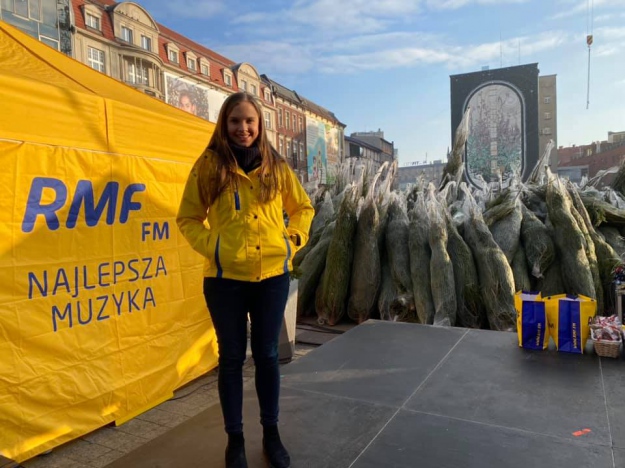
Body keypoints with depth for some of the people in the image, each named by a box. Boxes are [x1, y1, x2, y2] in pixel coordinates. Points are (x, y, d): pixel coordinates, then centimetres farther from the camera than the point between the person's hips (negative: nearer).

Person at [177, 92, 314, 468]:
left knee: (267, 355, 13)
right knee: (232, 358, 10)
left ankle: (272, 434, 32)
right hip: (226, 279, -1)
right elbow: (188, 218, 4)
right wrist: (211, 247, -10)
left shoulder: (276, 167, 4)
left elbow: (303, 208, 16)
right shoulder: (209, 166, -2)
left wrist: (292, 241, 1)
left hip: (272, 276, 2)